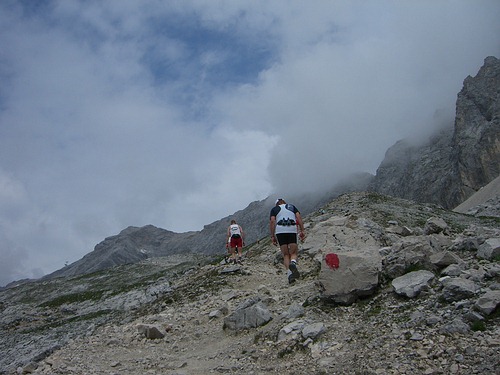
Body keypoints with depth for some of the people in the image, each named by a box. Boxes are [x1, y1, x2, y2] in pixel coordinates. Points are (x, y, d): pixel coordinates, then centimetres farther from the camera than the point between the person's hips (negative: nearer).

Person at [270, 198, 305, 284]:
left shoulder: (274, 209, 19)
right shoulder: (292, 206, 24)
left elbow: (272, 221, 3)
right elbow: (299, 217, 7)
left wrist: (272, 236, 0)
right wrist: (302, 231, 2)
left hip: (280, 231, 0)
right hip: (292, 230, 0)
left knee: (286, 255, 8)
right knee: (293, 253, 9)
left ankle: (289, 274, -8)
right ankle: (293, 263, -24)